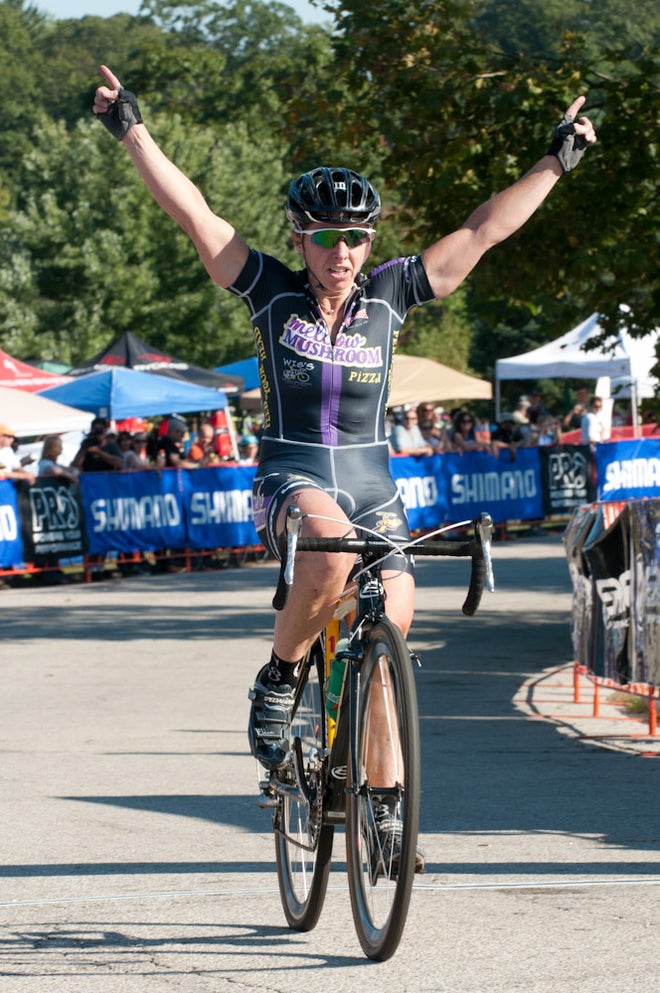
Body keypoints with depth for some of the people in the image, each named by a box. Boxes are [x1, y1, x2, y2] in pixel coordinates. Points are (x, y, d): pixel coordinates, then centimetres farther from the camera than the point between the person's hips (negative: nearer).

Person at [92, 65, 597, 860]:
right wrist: (132, 132, -13)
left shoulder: (388, 297, 4)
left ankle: (384, 801, 4)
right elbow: (192, 212, -7)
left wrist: (554, 163, 4)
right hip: (291, 478, -3)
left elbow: (483, 230, 5)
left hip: (372, 485, 3)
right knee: (334, 551, -37)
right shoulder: (272, 295, -1)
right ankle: (277, 682, -14)